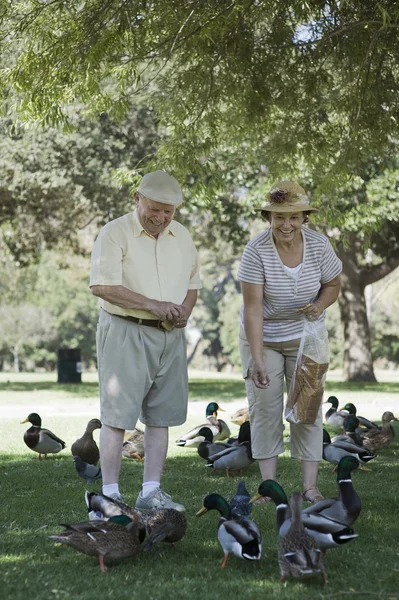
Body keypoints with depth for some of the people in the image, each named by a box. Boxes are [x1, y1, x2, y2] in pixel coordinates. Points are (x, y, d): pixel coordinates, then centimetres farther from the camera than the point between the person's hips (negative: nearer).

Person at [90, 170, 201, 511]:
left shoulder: (182, 236, 12)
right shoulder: (115, 233, -8)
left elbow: (193, 281, 22)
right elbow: (102, 285, -18)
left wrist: (185, 310, 0)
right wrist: (153, 305, -21)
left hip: (170, 335, 6)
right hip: (125, 333, -6)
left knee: (161, 417, 7)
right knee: (118, 416, -5)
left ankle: (151, 492, 14)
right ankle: (110, 494, -1)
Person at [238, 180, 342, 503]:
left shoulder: (319, 244, -14)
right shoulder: (256, 250, -22)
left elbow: (333, 285, 3)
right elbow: (253, 306, -25)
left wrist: (320, 304, -21)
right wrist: (256, 360, -31)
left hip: (305, 336, 2)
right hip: (263, 337, -2)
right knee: (264, 407, -1)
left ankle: (311, 485, 3)